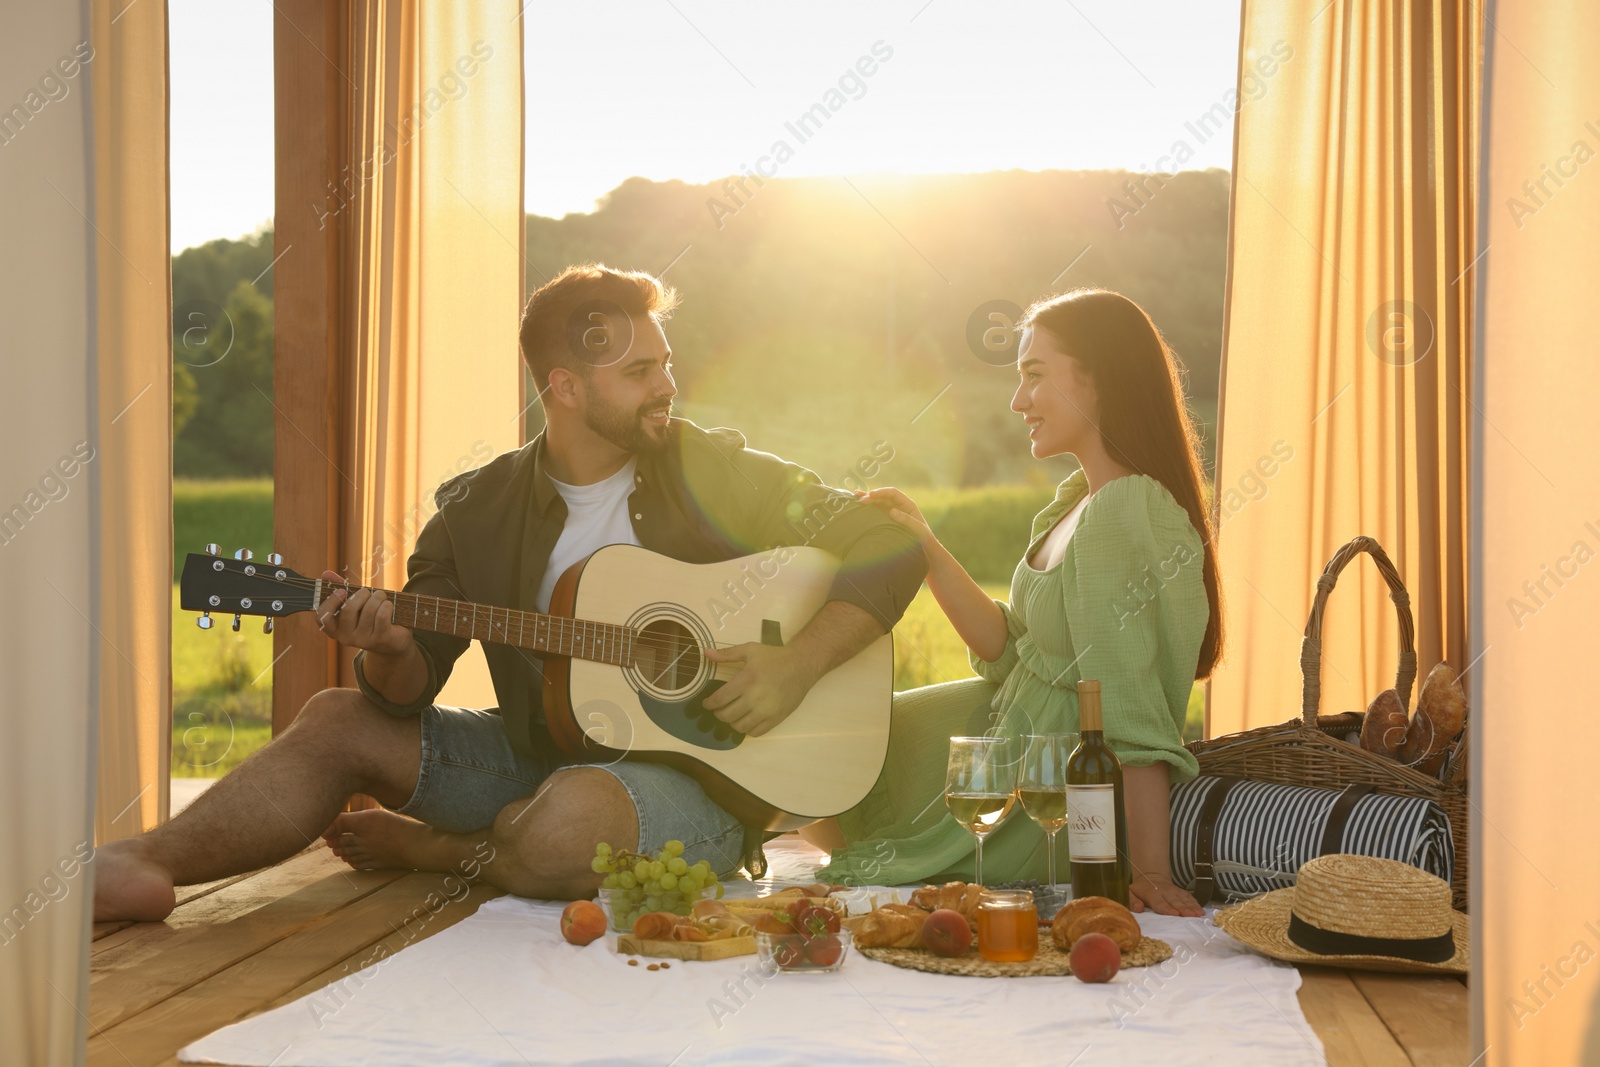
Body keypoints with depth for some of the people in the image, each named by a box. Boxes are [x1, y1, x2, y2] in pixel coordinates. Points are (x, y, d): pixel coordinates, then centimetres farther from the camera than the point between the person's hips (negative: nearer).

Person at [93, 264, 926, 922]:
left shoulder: (713, 474, -7)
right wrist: (389, 652, -21)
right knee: (339, 722, -9)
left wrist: (798, 665, -20)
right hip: (539, 754, 4)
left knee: (572, 818, -36)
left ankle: (419, 849, -6)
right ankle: (137, 869, -21)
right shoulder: (479, 510, 2)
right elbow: (410, 692, 3)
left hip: (699, 775, -4)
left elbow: (891, 550, -8)